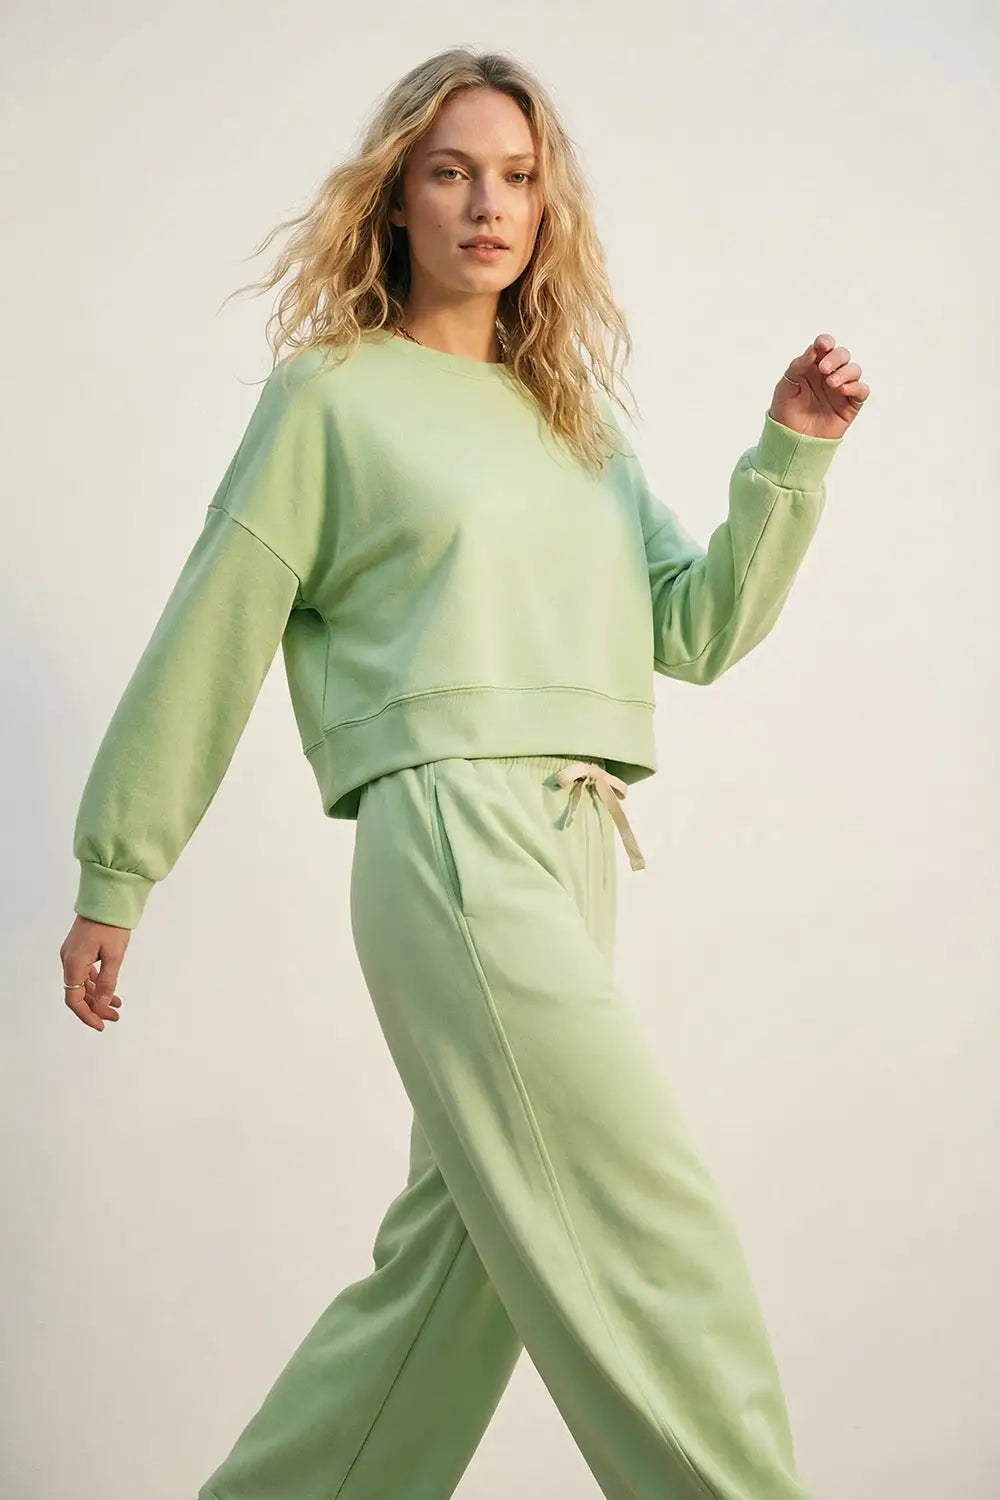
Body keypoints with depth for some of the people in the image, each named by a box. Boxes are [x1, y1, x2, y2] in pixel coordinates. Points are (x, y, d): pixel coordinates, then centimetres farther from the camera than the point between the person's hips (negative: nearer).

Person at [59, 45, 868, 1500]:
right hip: (450, 830, -7)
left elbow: (697, 630, 13)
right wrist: (116, 875, 5)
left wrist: (793, 453, 1)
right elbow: (208, 642, 4)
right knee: (660, 1241, -10)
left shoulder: (576, 419, 21)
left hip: (569, 850, 7)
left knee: (461, 1250, 10)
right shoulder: (333, 393, 4)